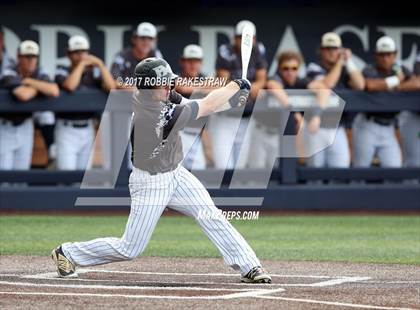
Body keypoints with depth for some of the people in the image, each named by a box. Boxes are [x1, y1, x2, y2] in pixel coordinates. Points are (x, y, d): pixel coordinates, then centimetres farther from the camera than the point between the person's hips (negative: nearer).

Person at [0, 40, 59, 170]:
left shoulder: (39, 74, -4)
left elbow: (54, 91, -22)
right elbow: (23, 95, -38)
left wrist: (30, 82, -23)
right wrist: (39, 88, -17)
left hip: (25, 126, 5)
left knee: (22, 170, 7)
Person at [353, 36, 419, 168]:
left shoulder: (400, 70, 7)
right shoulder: (370, 70, -9)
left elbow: (416, 83, -10)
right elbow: (369, 85, -33)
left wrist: (396, 87, -22)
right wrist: (395, 81, -18)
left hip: (388, 128, 5)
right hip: (367, 127, -4)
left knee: (394, 166, -3)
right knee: (361, 167, -1)